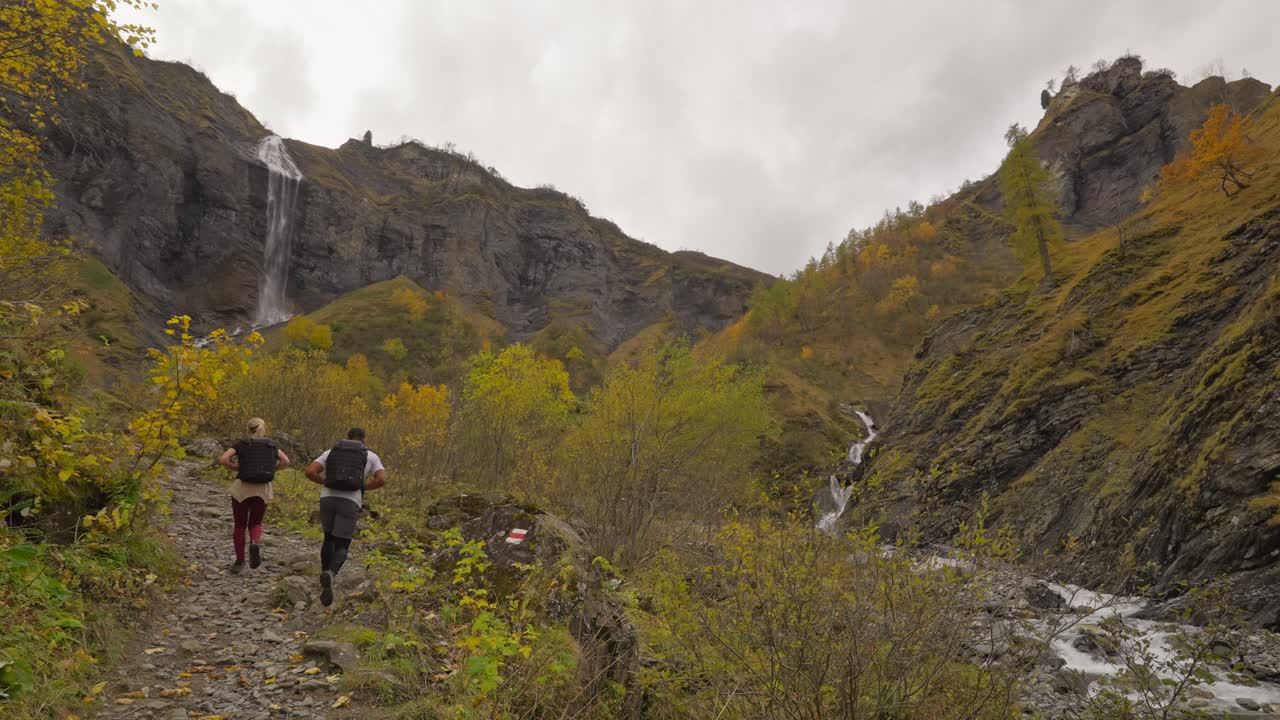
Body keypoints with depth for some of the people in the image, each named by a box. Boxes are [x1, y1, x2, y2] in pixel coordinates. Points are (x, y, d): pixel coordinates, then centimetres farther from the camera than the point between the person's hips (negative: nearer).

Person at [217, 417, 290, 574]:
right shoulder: (271, 445, 8)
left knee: (240, 526, 14)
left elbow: (222, 459, -10)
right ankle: (255, 544, -19)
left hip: (242, 488, -1)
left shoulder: (242, 444, 1)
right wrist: (269, 471, 11)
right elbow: (286, 461, 1)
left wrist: (237, 468, 5)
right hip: (262, 490, 1)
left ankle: (239, 562, 13)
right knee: (255, 525, 13)